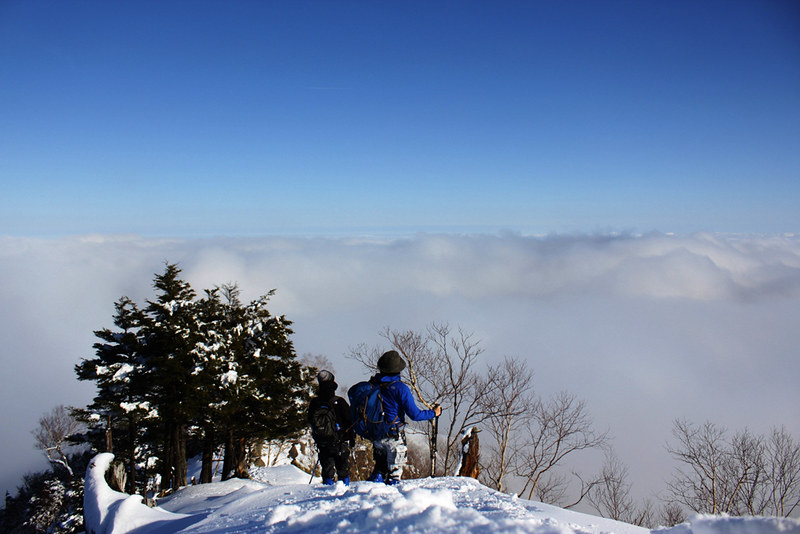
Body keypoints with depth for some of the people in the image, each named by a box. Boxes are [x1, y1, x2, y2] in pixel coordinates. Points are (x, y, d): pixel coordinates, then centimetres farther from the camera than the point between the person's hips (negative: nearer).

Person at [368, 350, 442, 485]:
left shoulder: (372, 384, -3)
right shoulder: (400, 388, -18)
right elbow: (414, 414, -16)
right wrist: (433, 413, -1)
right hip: (394, 436, -5)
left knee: (380, 467, 21)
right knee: (394, 473, 8)